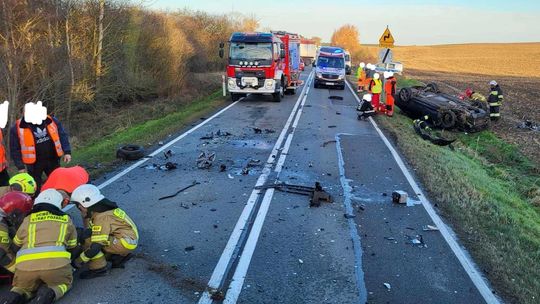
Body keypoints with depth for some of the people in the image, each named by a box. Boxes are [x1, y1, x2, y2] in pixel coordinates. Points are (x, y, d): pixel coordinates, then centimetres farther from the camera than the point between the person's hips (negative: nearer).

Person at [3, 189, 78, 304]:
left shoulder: (28, 220, 22)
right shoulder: (66, 220, 21)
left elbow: (16, 246, 36)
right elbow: (72, 247, 30)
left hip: (26, 264, 2)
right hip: (56, 262, -2)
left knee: (24, 287, 30)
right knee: (64, 282, 26)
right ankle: (48, 294, -5)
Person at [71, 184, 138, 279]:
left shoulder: (102, 218, -21)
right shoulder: (102, 209, 9)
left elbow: (96, 247, -23)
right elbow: (96, 234, 21)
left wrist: (79, 261, -13)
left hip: (125, 242, -10)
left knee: (87, 241, -16)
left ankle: (99, 268, -3)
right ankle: (120, 256, 15)